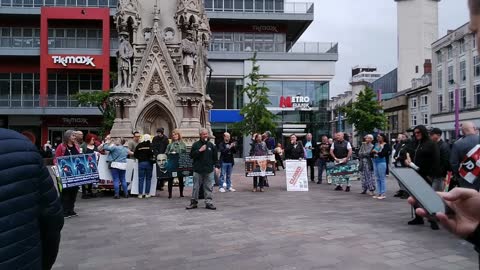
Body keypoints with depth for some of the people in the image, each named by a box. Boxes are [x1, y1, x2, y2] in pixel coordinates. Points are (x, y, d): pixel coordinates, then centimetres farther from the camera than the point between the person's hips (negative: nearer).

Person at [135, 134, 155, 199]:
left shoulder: (139, 145, 2)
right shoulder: (152, 145, -4)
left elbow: (135, 155, 3)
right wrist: (153, 159, 3)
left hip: (141, 163, 1)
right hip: (149, 163, -1)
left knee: (141, 179, 6)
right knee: (148, 179, 8)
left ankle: (140, 194, 5)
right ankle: (147, 193, 8)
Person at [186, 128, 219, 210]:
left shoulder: (211, 145, 10)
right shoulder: (196, 144, 3)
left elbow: (215, 157, 12)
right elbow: (191, 155, -2)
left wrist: (216, 166, 2)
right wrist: (199, 150, -12)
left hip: (209, 170, 2)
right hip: (198, 170, -1)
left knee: (209, 188, 3)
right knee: (196, 187, 5)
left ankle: (209, 203, 10)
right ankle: (194, 202, 16)